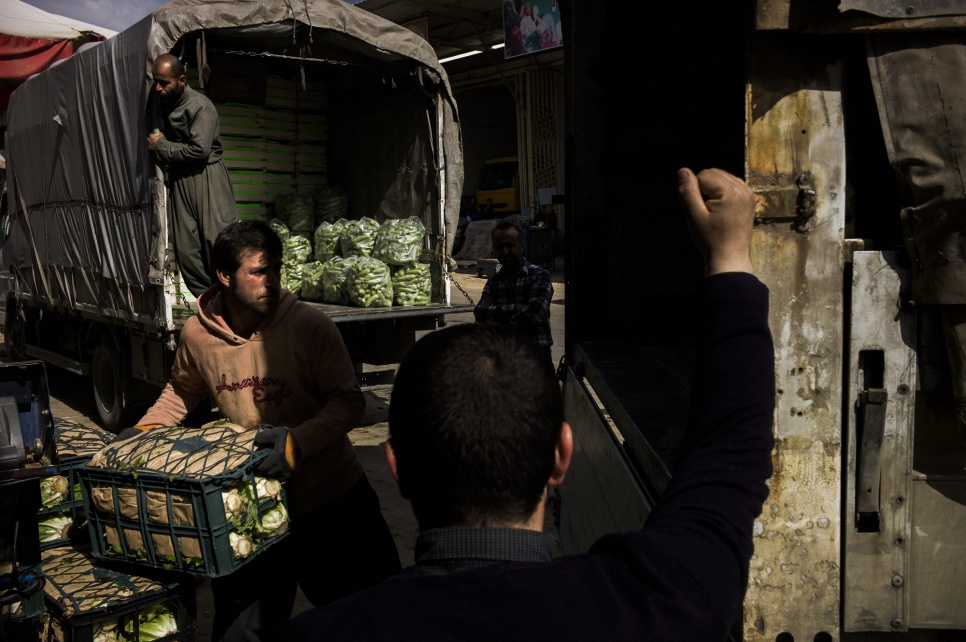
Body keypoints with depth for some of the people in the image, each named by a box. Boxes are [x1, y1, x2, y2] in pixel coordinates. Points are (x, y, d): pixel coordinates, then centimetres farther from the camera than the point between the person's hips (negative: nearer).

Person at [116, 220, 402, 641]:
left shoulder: (309, 326, -16)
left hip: (333, 498, -2)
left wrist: (298, 441, -32)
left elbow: (348, 401, -18)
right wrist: (145, 429, 3)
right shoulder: (197, 335, -4)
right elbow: (182, 392, 17)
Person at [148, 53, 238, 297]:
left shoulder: (200, 106, -13)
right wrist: (157, 140, 6)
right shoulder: (164, 104, 11)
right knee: (185, 247, 2)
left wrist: (161, 145, -10)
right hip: (180, 179, 8)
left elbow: (199, 150, -21)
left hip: (206, 177, -7)